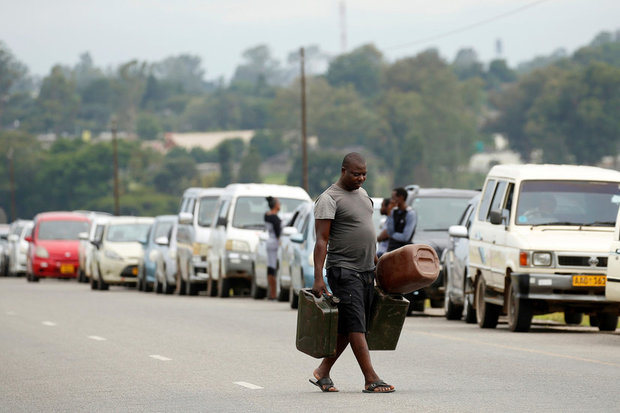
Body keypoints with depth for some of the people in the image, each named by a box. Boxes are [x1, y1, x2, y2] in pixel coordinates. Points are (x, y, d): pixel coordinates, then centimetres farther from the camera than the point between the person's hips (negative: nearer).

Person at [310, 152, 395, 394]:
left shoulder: (362, 193, 16)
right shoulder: (329, 199, -10)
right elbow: (322, 240, -15)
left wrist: (376, 260, 26)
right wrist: (318, 278, -21)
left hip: (366, 271, 8)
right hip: (343, 271, -8)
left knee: (347, 328, 9)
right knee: (355, 326, -11)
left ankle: (322, 372, 19)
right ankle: (371, 380, -16)